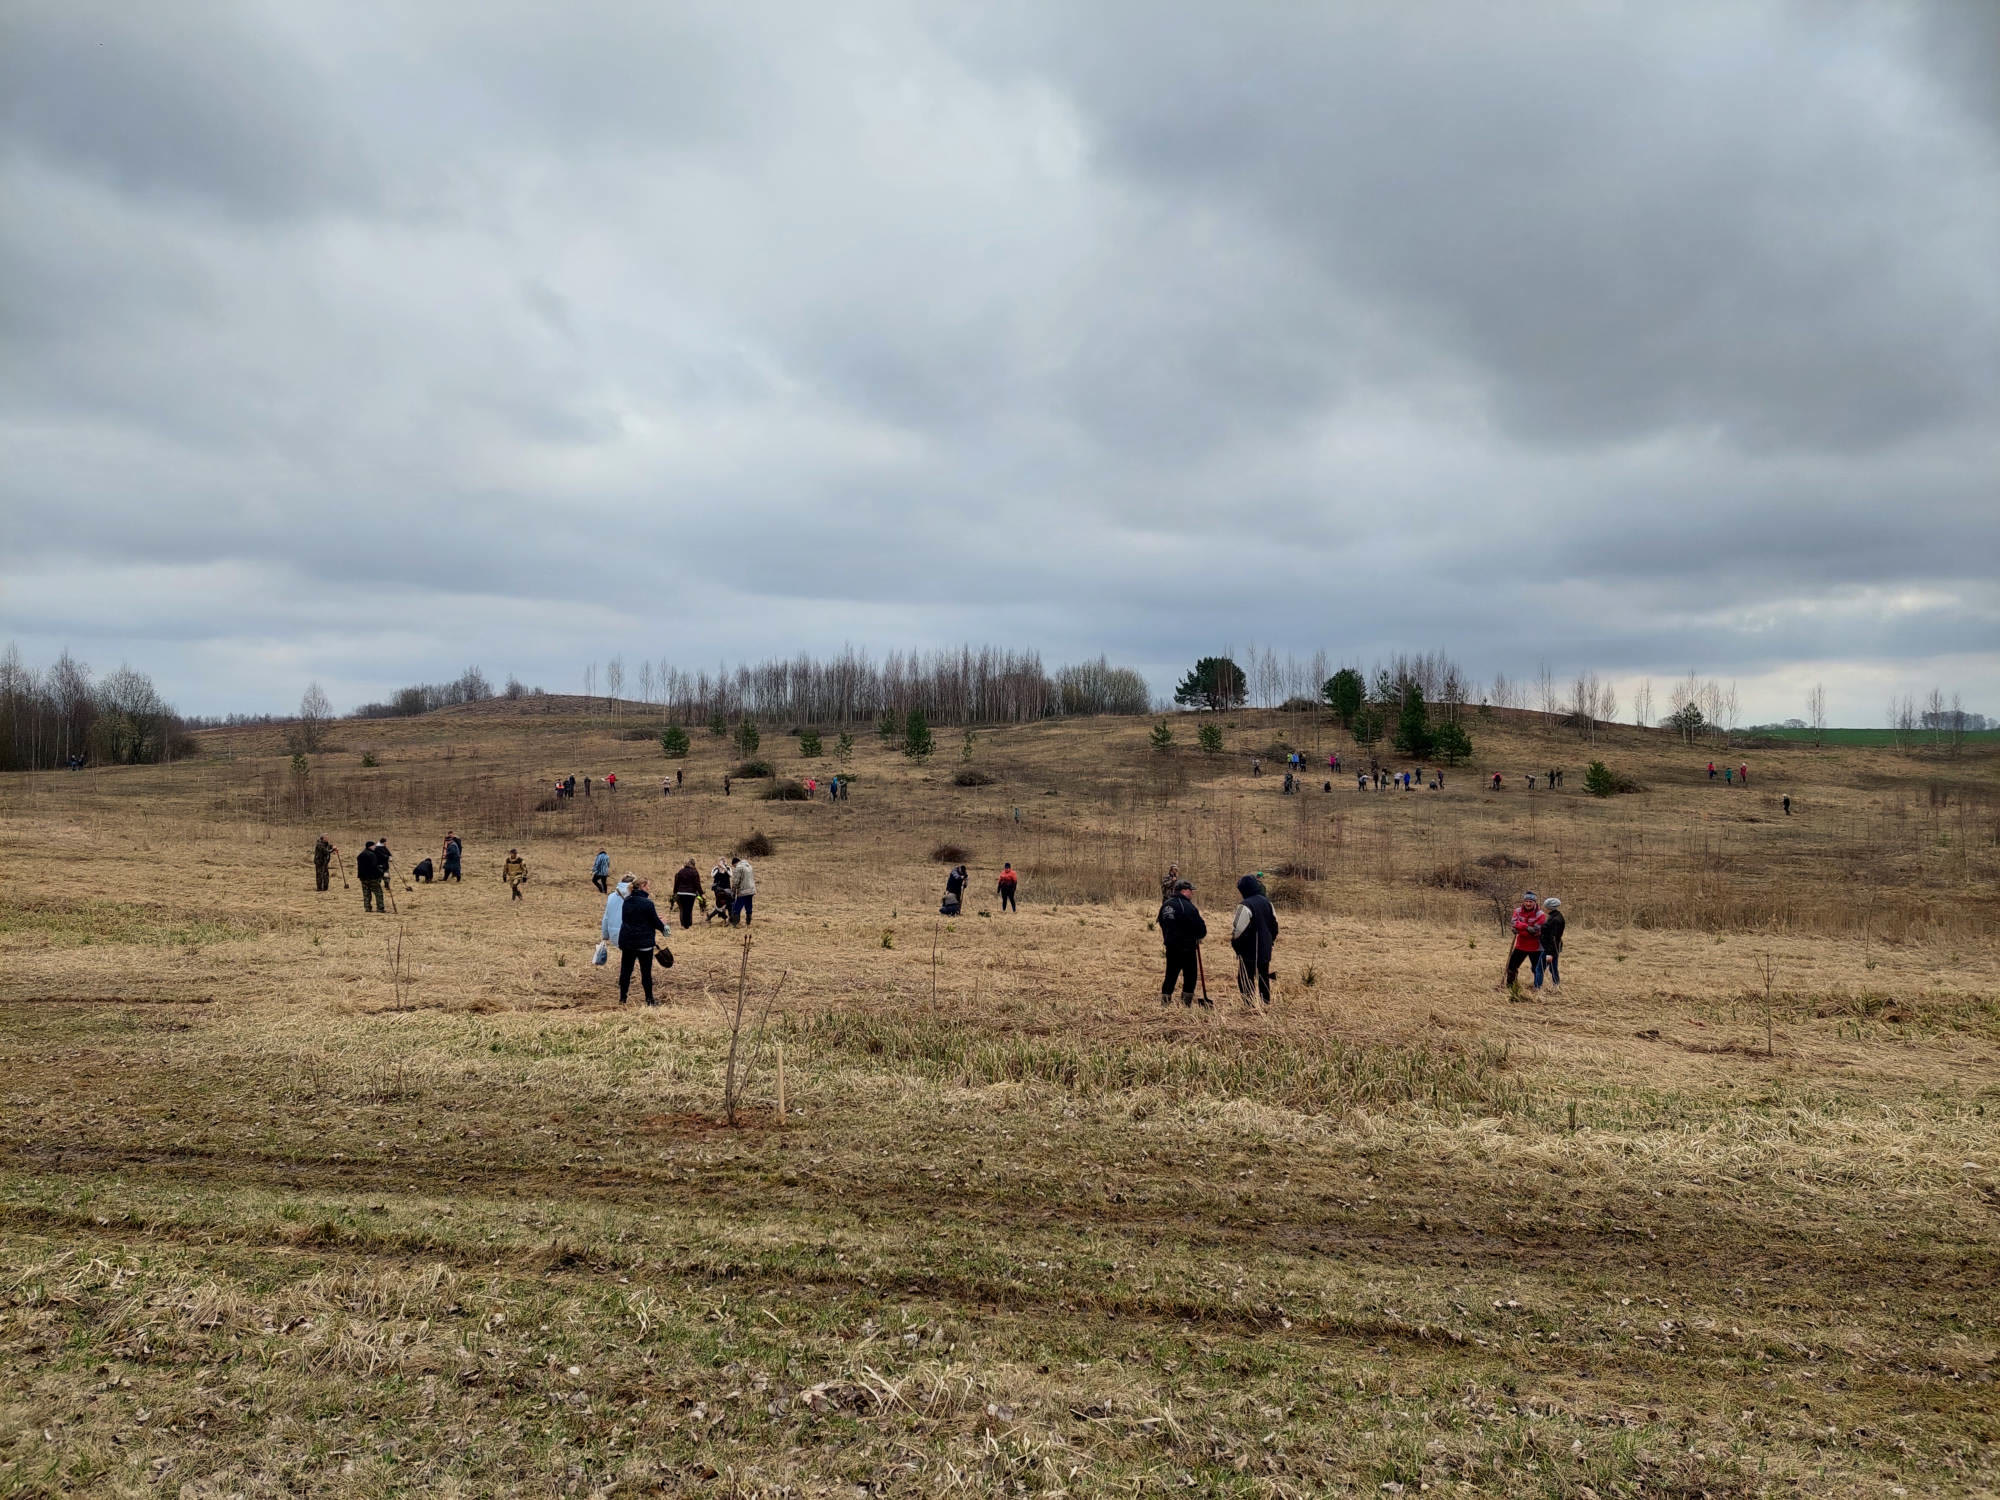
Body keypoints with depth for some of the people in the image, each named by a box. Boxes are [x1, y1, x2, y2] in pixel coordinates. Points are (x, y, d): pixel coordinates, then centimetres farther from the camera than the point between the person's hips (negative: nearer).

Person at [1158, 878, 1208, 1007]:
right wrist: (1199, 935, 7)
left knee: (1171, 975, 13)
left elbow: (1162, 924, 16)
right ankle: (1186, 1003, 10)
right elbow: (1201, 929, -15)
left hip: (1170, 947, 7)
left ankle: (1164, 1002, 10)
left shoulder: (1165, 905, 6)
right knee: (1190, 976, 7)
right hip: (1187, 948, -7)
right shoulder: (1188, 907, -18)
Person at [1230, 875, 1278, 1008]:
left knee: (1246, 978, 1)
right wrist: (1270, 939, 23)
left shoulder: (1246, 905, -21)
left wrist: (1234, 942, -3)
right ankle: (1266, 1003, 25)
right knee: (1264, 976, 19)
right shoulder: (1267, 902, 4)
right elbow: (1274, 923, 13)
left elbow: (1239, 929, -21)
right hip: (1265, 949, 7)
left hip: (1249, 950, -7)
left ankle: (1250, 1006, -1)